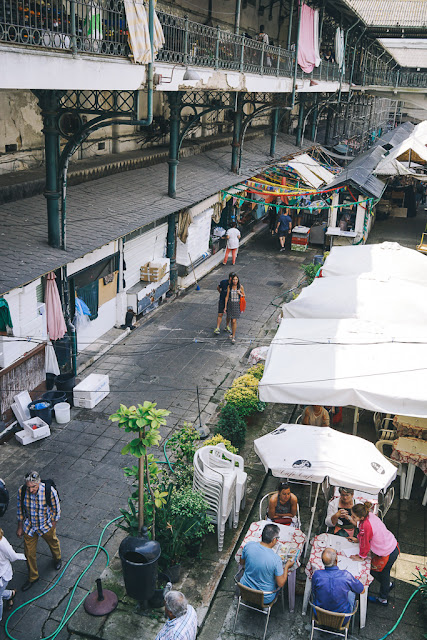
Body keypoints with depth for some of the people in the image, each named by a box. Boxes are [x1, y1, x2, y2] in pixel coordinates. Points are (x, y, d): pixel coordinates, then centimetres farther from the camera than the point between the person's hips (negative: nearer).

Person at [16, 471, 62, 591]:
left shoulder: (50, 491, -34)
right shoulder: (22, 490, -25)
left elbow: (56, 510, -16)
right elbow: (20, 509, -6)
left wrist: (53, 527, -7)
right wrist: (20, 527, 3)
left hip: (46, 526, -1)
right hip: (29, 527, 2)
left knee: (53, 543, 27)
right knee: (29, 553, 14)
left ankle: (57, 559, 60)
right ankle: (32, 577, 39)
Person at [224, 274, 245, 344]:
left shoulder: (240, 286, -9)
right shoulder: (229, 286, -5)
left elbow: (244, 296, 3)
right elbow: (227, 297, 0)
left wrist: (240, 293, -19)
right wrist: (225, 307, -1)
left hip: (237, 305, -2)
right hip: (230, 304, 3)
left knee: (234, 321, -9)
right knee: (232, 319, 16)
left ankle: (233, 337, -3)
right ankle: (233, 332, 40)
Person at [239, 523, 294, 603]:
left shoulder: (248, 546, -19)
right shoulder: (275, 559, -31)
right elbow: (281, 584, -18)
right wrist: (287, 566, -4)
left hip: (245, 590, 4)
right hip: (265, 599, -4)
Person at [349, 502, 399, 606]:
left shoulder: (366, 525, -35)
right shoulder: (369, 514, -10)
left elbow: (365, 543, -19)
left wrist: (361, 557, -3)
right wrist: (357, 539, 19)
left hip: (387, 554, -7)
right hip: (393, 546, 7)